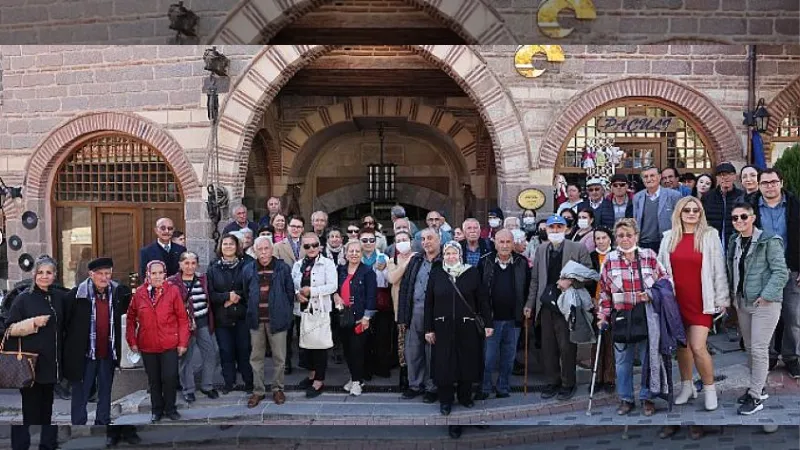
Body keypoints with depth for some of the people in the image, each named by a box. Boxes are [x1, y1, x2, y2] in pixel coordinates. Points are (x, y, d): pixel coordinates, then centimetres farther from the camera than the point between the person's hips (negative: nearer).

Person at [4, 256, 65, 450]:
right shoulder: (24, 298, -4)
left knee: (48, 406, 11)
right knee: (28, 406, -3)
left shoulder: (59, 298, 9)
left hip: (52, 363, 4)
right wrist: (33, 322, -17)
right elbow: (9, 328, -5)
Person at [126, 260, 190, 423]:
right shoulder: (139, 293, 0)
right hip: (147, 346, 2)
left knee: (170, 378, -1)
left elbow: (182, 318, -5)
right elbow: (131, 318, 6)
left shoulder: (173, 291, -6)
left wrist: (183, 342, -7)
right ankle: (157, 410, 27)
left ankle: (170, 408, 20)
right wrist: (132, 341, 2)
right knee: (153, 380, 12)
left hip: (169, 345, -2)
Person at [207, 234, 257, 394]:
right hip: (222, 318, 1)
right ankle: (229, 383, 16)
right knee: (226, 351, 4)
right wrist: (227, 296, -12)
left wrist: (237, 297, -14)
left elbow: (252, 290, -2)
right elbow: (210, 293, 0)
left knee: (244, 350, 0)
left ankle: (249, 383, 10)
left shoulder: (246, 266, 4)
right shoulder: (213, 269, 7)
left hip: (242, 316, -1)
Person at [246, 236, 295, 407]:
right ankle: (258, 390, 18)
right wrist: (250, 312, 6)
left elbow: (290, 292, 3)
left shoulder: (283, 268, -1)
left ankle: (278, 389, 20)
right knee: (256, 357, 8)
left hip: (276, 319, -2)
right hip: (256, 320, 2)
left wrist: (287, 314, 1)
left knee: (279, 357, 5)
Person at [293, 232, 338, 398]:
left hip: (320, 309, -5)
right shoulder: (297, 265, 12)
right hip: (303, 309, 5)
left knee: (320, 344, -3)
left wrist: (311, 291, -18)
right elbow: (291, 285, 11)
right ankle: (312, 373, 32)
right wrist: (296, 294, -11)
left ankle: (319, 381, 3)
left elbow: (333, 286, -13)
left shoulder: (327, 263, -3)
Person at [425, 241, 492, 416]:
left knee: (467, 362, 7)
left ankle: (465, 396, 26)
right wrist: (428, 329, 0)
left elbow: (482, 300, 2)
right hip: (443, 328, 0)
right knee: (444, 364, 3)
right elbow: (428, 302, 3)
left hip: (467, 327, 0)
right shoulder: (436, 274, 2)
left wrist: (488, 323, -2)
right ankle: (445, 400, 17)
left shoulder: (472, 273, 0)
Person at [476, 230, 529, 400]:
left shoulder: (522, 263, 1)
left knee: (509, 356, 10)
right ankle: (484, 388, 13)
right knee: (488, 356, 1)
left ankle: (503, 387, 22)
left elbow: (528, 288, 7)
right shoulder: (485, 262, -2)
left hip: (513, 319, 2)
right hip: (491, 318, -1)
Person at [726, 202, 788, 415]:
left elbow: (781, 272, -15)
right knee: (749, 347, 14)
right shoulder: (734, 241, 9)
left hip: (765, 303, -7)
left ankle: (755, 397, 1)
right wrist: (732, 293, 8)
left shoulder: (769, 241, -12)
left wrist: (766, 296, -20)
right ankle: (758, 387, 29)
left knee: (759, 349, -6)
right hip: (742, 302, 7)